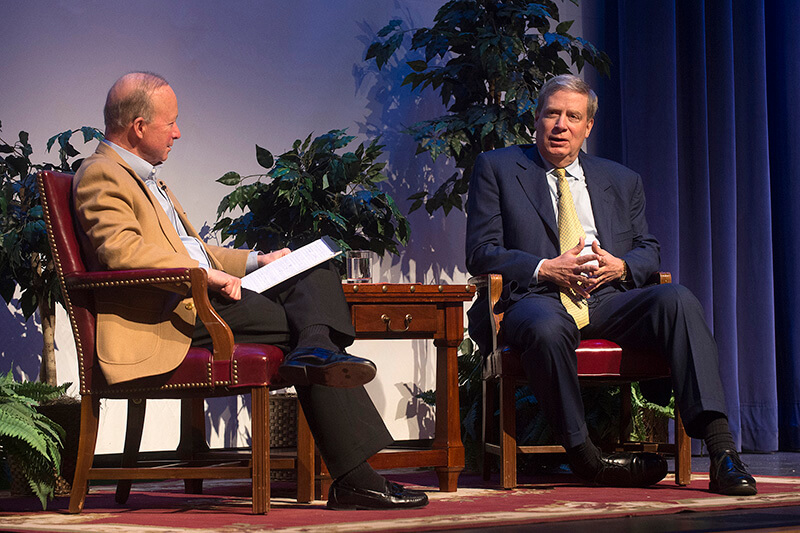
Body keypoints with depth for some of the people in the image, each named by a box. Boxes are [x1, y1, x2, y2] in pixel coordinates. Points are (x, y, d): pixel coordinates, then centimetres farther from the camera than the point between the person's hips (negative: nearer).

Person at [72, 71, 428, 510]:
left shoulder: (144, 175, 27)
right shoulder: (100, 176, -7)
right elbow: (121, 249, -25)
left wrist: (255, 261, 19)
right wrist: (206, 275, -26)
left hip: (200, 298, 11)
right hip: (177, 315, -10)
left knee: (318, 271, 0)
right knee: (301, 323, -17)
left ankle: (315, 346, -31)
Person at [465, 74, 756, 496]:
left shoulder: (622, 181, 23)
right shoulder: (497, 168, 12)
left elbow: (648, 250, 22)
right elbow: (481, 253, 4)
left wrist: (621, 266, -3)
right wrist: (545, 269, -11)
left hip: (607, 299, 3)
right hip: (538, 298, -3)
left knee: (677, 299, -27)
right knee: (546, 329, -40)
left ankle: (720, 448, -35)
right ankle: (584, 455, -22)